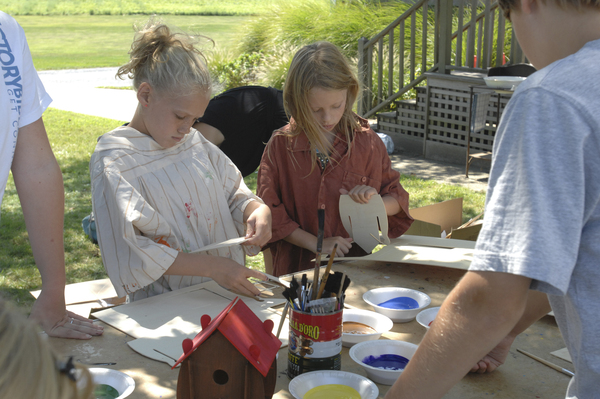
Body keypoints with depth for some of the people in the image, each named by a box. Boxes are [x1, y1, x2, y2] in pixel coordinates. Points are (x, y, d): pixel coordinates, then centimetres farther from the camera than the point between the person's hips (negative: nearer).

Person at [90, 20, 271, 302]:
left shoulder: (194, 141, 11)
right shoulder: (114, 160, -8)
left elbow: (234, 194, 19)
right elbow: (126, 253, -14)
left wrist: (258, 211, -6)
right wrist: (212, 266, -18)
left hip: (228, 288, 6)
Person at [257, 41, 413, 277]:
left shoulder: (367, 143, 5)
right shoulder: (280, 146, 1)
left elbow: (397, 198, 15)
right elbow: (269, 211, 0)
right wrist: (316, 244, -8)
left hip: (355, 266, 1)